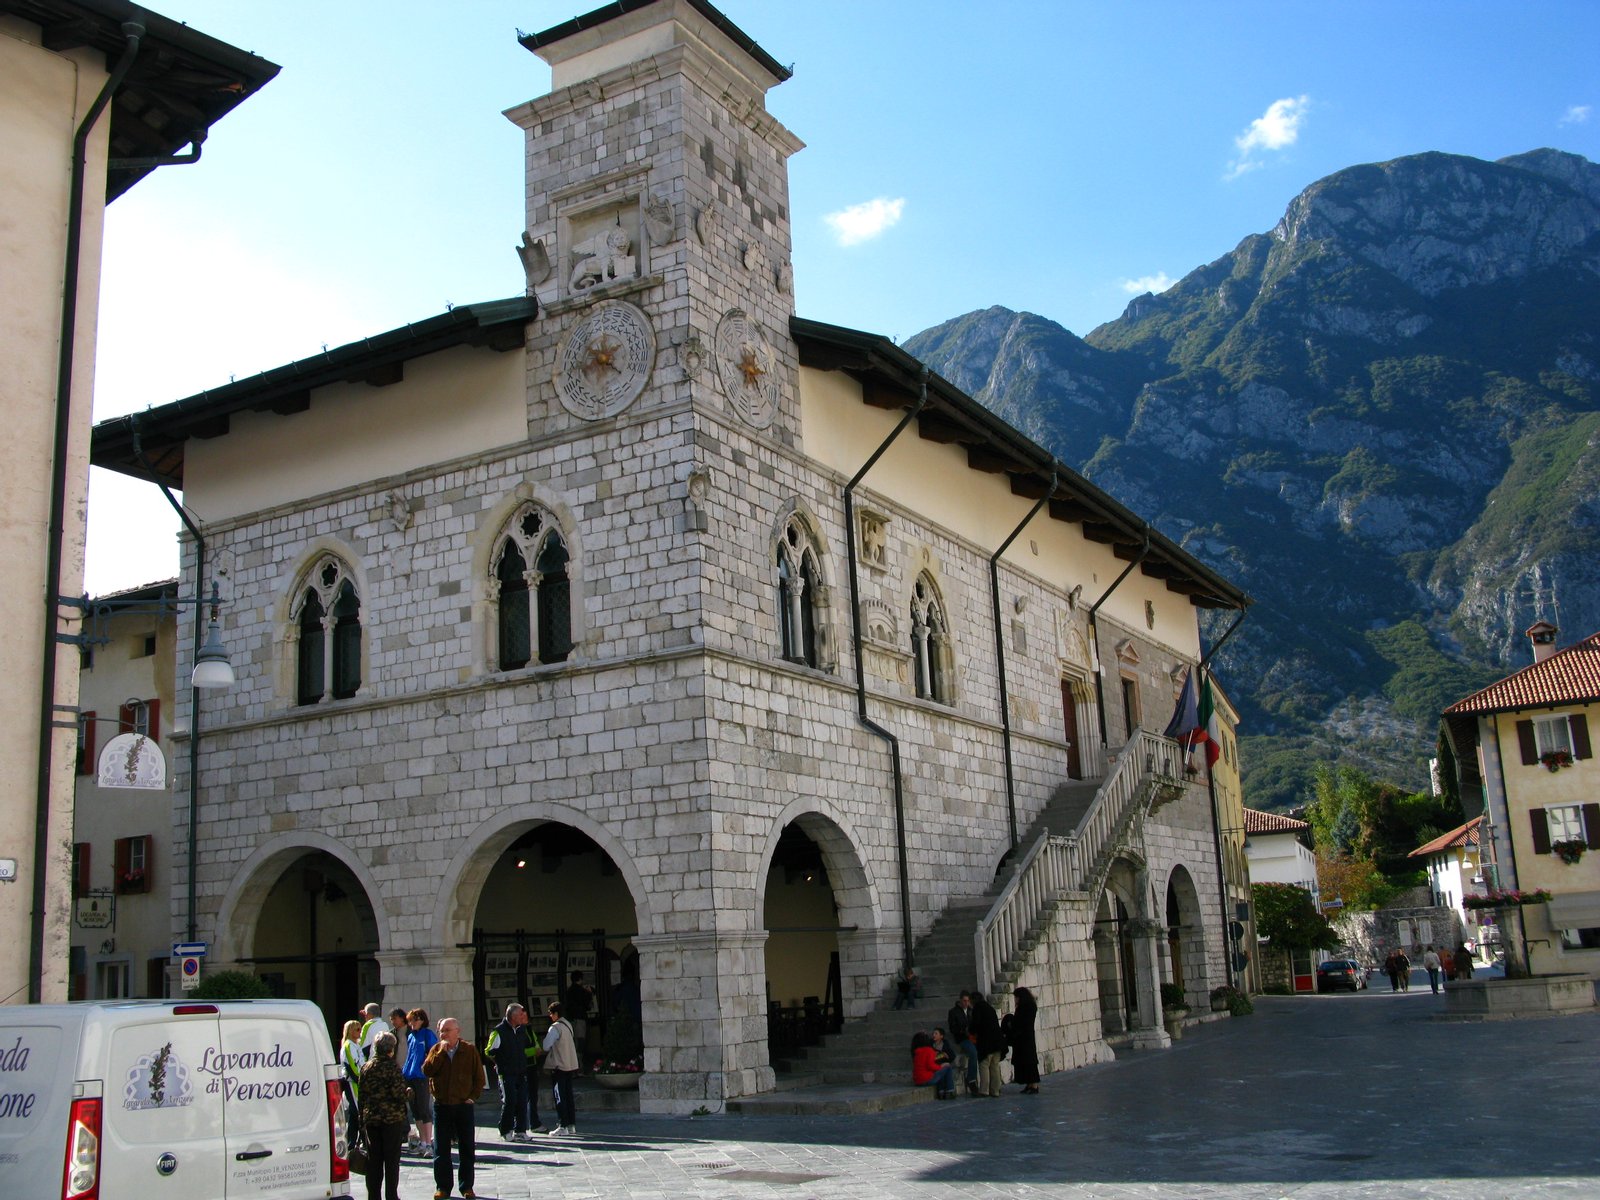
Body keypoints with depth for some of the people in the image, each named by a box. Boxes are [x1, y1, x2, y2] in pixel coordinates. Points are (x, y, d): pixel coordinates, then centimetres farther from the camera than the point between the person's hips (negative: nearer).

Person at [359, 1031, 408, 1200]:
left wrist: (362, 1120, 13)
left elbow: (362, 1093, 8)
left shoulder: (366, 1067, 4)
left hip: (371, 1118, 5)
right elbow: (399, 1094, -17)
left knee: (373, 1159, 10)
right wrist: (409, 1092, 5)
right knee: (392, 1159, 4)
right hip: (392, 1118, -5)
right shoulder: (392, 1068, -13)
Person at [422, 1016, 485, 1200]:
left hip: (463, 1105, -1)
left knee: (467, 1148, 4)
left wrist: (473, 1096, -5)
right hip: (441, 1106, 1)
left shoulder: (469, 1050, -1)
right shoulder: (436, 1050, 4)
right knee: (441, 1149, 5)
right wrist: (441, 1052, -16)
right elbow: (427, 1070, -13)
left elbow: (479, 1076, 3)